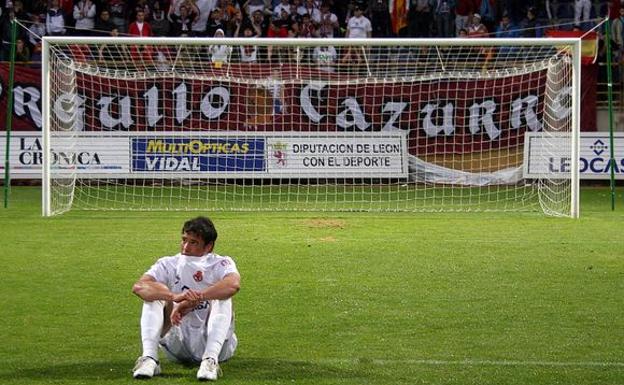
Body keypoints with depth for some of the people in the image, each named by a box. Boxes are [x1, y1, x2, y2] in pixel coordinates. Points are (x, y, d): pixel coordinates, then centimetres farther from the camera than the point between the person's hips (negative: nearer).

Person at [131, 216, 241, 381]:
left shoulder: (220, 264, -3)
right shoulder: (168, 265, 2)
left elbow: (233, 284, -30)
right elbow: (138, 286, -19)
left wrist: (195, 298, -40)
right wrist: (175, 297, -37)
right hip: (177, 346, 2)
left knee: (222, 298, -26)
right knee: (153, 296, -15)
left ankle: (210, 360, -42)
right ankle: (149, 359, -32)